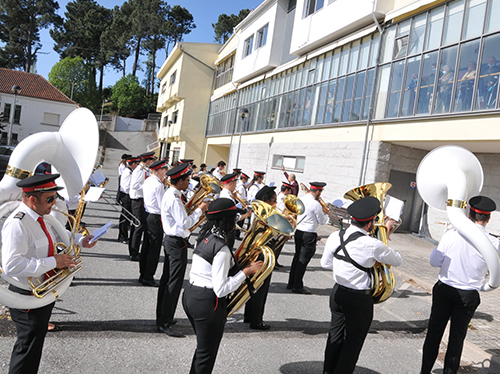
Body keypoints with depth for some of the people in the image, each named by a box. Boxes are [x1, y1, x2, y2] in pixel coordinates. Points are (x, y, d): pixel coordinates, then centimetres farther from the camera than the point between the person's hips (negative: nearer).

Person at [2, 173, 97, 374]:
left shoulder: (42, 216, 3)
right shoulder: (17, 223, -27)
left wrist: (80, 240, 4)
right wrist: (53, 262, -30)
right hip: (27, 297, -9)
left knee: (36, 341, 24)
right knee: (28, 350, 5)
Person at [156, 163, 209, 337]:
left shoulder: (170, 194, 10)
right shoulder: (174, 199, -23)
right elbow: (185, 223, -25)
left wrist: (197, 209, 8)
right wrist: (200, 209, -16)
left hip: (170, 240, 11)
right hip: (177, 243, -11)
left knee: (167, 279, 17)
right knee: (174, 283, -4)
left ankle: (162, 317, 29)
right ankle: (165, 323, 4)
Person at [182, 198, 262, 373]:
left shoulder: (205, 237, 4)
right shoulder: (221, 248, -23)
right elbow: (221, 289, -24)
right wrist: (246, 272, -17)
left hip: (190, 294, 9)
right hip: (207, 302, -9)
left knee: (203, 347, 27)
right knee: (206, 354, 11)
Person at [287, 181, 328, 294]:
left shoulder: (301, 200, 6)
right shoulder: (315, 204, -16)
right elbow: (322, 221, -8)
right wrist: (326, 214, 10)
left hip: (298, 232, 8)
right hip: (309, 235, -8)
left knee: (297, 257, 16)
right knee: (303, 260, -1)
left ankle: (291, 283, 24)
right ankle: (297, 287, 5)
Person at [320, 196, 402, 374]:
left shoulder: (335, 237, -5)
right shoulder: (372, 245, -22)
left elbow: (325, 263, 8)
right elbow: (397, 260, -5)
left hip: (338, 292, 6)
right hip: (359, 299, -6)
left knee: (335, 337, 22)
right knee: (353, 342, 13)